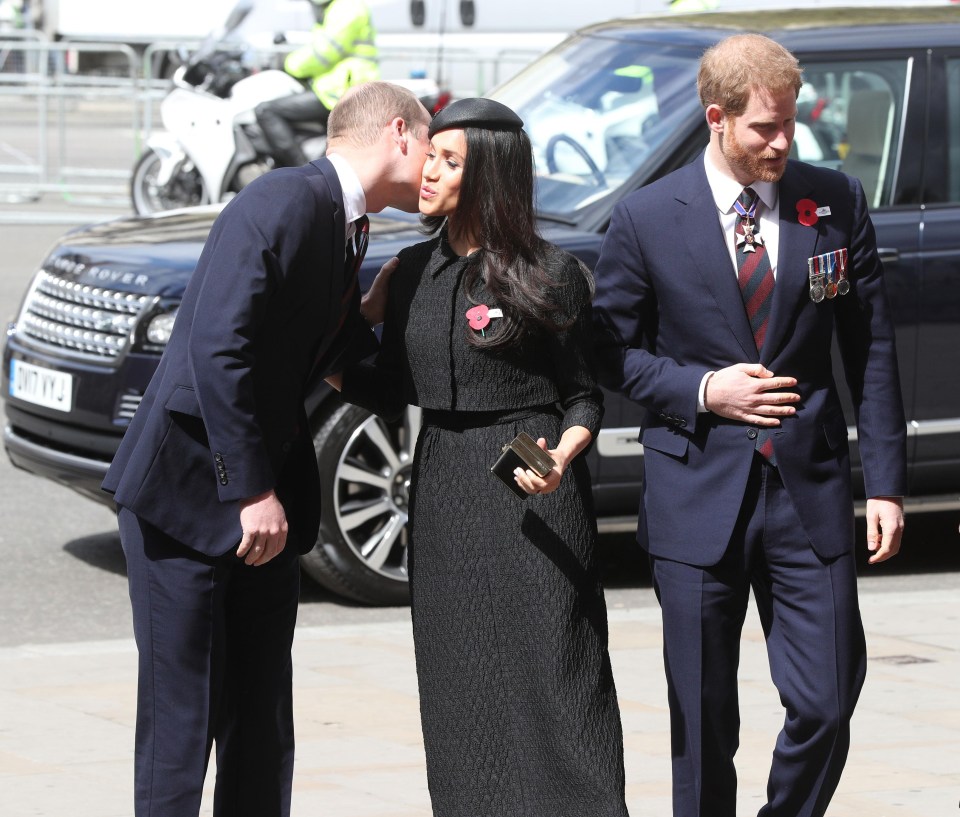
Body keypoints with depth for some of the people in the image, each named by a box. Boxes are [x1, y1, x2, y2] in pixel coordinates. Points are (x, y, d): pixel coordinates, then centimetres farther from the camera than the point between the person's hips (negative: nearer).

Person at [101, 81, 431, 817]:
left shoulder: (339, 230, 13)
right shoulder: (284, 202, -17)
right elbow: (219, 348, -24)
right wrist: (253, 491, -23)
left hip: (263, 504, 9)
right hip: (186, 491, -9)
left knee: (263, 727, 10)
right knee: (183, 721, -5)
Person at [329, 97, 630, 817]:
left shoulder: (552, 274, -5)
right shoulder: (415, 272, 10)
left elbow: (583, 397, -1)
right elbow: (392, 391, 14)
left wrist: (559, 459, -19)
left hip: (533, 488, -5)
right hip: (444, 489, 5)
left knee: (552, 672, -7)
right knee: (461, 689, 7)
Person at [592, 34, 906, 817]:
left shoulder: (836, 202, 3)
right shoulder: (645, 220, -2)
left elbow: (871, 349, 6)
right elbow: (613, 352, 5)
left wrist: (886, 479, 2)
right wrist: (701, 391, -11)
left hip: (810, 489, 1)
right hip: (699, 494, -1)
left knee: (826, 700, -3)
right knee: (703, 718, 5)